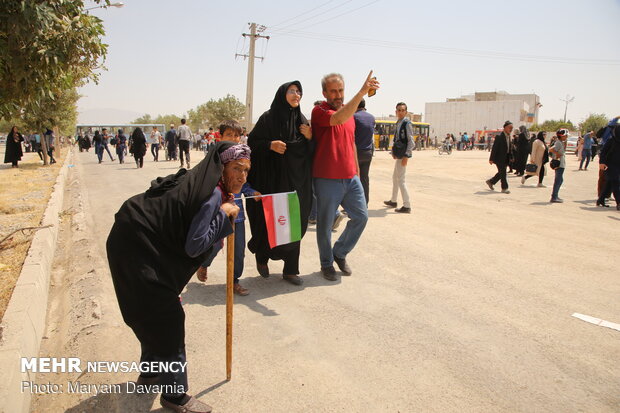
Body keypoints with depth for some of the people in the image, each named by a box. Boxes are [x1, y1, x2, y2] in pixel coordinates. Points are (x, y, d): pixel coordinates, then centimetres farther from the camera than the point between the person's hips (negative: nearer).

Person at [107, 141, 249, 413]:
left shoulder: (204, 182, 8)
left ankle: (150, 372, 44)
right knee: (167, 318, -1)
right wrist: (223, 215, -16)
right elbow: (194, 246, -20)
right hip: (138, 249, -10)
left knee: (153, 313, 24)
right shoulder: (214, 194, -20)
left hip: (135, 241, 10)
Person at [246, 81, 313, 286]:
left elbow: (311, 151, 13)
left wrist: (310, 137, -6)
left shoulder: (302, 120, 11)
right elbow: (252, 142, -3)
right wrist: (270, 145, -18)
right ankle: (261, 255, 30)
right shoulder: (268, 118, -2)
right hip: (272, 179, -4)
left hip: (296, 180, 4)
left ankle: (290, 270, 15)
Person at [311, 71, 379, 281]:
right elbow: (339, 118, -31)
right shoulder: (319, 111, -10)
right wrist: (361, 92, -39)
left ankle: (340, 252, 28)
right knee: (325, 224, 5)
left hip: (350, 178, 6)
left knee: (361, 216, 8)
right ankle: (327, 263, 24)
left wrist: (357, 171, 21)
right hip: (327, 180, -6)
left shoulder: (350, 113, 14)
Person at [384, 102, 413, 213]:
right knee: (395, 178, 19)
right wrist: (394, 152, 11)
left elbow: (411, 141, -16)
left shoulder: (407, 123, -12)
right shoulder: (398, 123, 13)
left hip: (403, 155, -9)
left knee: (401, 180, -9)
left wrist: (406, 156, -20)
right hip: (398, 155, 9)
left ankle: (407, 206, -6)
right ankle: (393, 201, 34)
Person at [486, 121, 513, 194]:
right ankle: (504, 188, 6)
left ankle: (490, 182, 30)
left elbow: (509, 148, 16)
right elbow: (494, 148, -16)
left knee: (501, 173, 14)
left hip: (505, 158, 8)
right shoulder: (499, 136, -16)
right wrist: (491, 159, -16)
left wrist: (509, 158, 15)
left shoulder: (508, 136, 10)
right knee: (503, 173, -3)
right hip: (499, 158, -8)